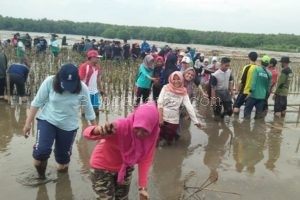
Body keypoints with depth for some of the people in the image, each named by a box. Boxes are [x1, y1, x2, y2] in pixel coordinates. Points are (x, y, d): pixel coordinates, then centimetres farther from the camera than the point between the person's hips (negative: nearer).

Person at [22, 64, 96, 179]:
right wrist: (28, 123, -6)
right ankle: (41, 176, 12)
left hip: (68, 126, 1)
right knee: (41, 150, -16)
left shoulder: (82, 88, -16)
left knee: (63, 155, 10)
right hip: (47, 121, -1)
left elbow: (89, 110, -3)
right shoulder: (49, 82, -17)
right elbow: (37, 103, -8)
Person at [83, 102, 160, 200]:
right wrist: (99, 130, -62)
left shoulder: (152, 134, -21)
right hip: (103, 167, -4)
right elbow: (87, 132, -39)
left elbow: (145, 160, -13)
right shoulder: (121, 126, -35)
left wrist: (142, 187, -19)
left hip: (125, 168, 4)